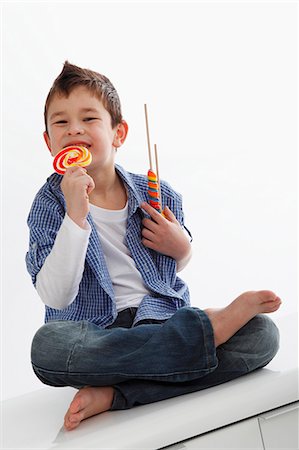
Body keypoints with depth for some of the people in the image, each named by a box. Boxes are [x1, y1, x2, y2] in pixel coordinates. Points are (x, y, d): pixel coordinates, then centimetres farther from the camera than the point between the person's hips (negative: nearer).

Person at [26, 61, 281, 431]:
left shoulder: (159, 196, 4)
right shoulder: (50, 203, -3)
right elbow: (56, 297, -15)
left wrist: (181, 248, -4)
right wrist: (75, 216, -24)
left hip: (164, 316, 3)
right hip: (96, 333, -2)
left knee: (262, 333, -20)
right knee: (47, 345, -37)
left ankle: (113, 394, -25)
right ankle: (211, 328, -25)